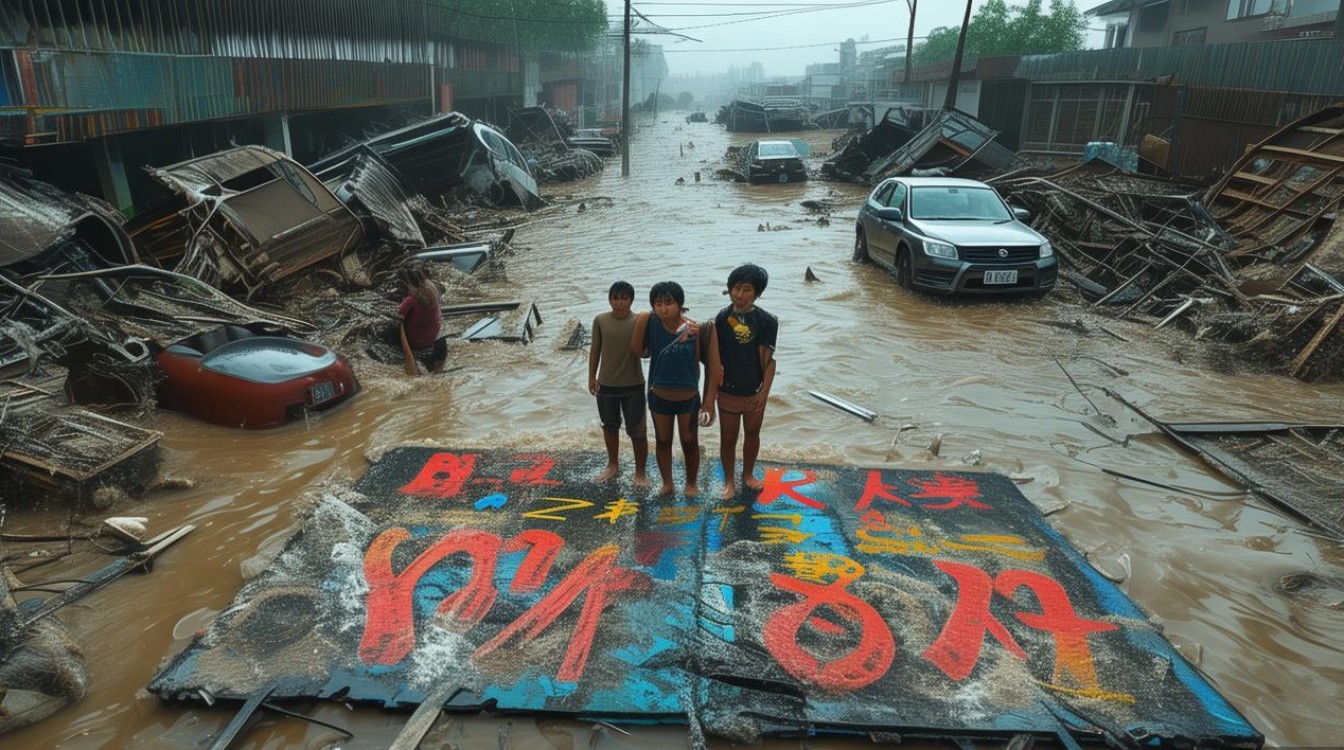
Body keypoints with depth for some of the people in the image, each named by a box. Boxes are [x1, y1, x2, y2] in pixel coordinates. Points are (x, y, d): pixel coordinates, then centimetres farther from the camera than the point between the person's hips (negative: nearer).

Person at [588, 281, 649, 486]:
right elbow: (595, 350, 6)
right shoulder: (600, 320, -1)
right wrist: (591, 377, 6)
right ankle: (613, 465, 36)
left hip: (633, 385, -3)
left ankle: (640, 472, 16)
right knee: (610, 426, 17)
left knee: (637, 430, 2)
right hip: (606, 384, 3)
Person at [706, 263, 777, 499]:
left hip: (754, 391, 1)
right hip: (728, 391, -1)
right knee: (728, 437, 11)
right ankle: (729, 480, 30)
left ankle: (748, 474, 42)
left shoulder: (767, 321, -10)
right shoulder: (721, 318, -10)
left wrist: (764, 392, -11)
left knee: (752, 434, 20)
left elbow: (769, 359, -9)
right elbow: (714, 357, -7)